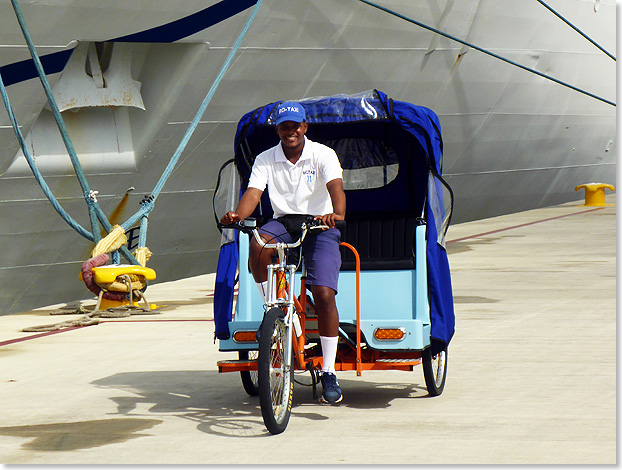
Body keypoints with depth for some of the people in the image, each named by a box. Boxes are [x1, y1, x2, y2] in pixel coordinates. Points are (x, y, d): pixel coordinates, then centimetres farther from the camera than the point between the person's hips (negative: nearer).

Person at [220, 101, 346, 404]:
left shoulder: (323, 155, -6)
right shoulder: (265, 160, 2)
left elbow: (335, 187, -23)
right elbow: (253, 192, -12)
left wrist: (337, 214, -45)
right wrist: (238, 215, -35)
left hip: (320, 227, -2)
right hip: (284, 222, 2)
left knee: (324, 294, -16)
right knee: (258, 245, -33)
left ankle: (328, 373, -8)